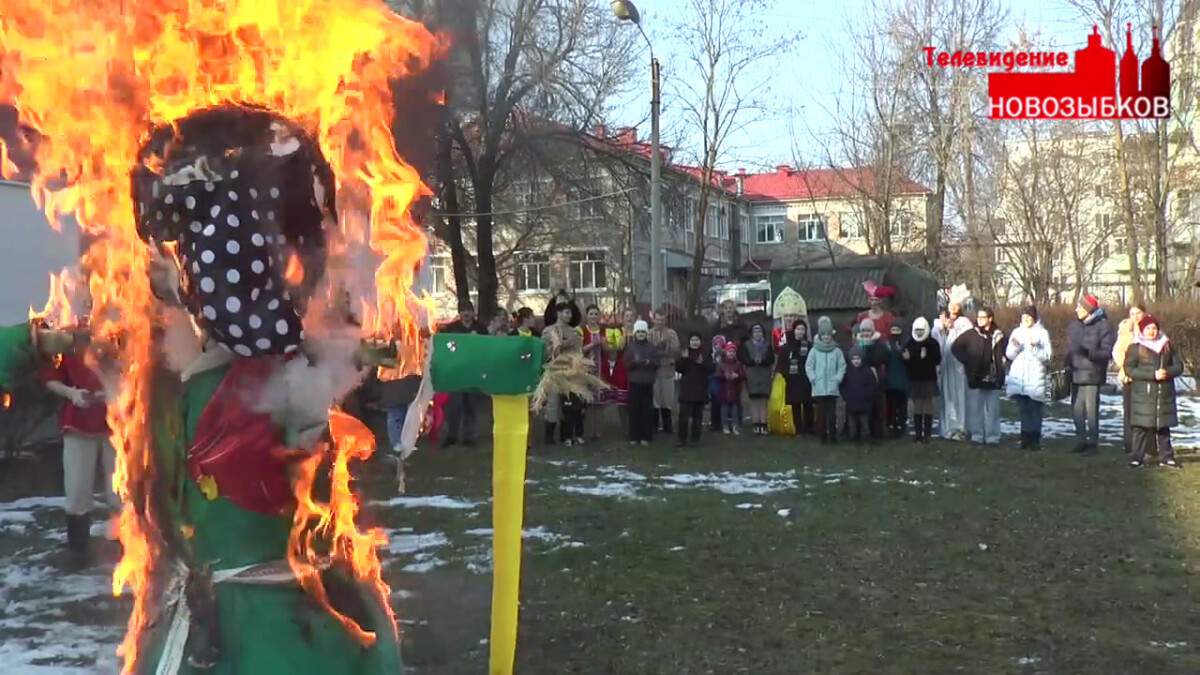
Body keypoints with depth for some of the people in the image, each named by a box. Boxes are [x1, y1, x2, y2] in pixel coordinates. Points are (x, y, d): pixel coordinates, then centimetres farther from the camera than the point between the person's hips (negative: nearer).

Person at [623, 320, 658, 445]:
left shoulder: (652, 346, 5)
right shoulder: (630, 346, 3)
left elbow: (658, 362, 1)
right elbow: (626, 364, -1)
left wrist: (649, 362, -18)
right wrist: (634, 363, -20)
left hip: (648, 382, 1)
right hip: (634, 382, -1)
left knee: (647, 409, 1)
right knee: (634, 409, 0)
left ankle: (646, 436, 9)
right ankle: (634, 436, 8)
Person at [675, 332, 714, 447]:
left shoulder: (706, 354, 4)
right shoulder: (684, 353, 4)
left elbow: (711, 369, -3)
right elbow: (678, 368, -4)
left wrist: (703, 363, -19)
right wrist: (683, 359, -19)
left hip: (700, 390, 1)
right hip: (686, 389, -1)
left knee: (697, 416, 6)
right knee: (683, 415, -7)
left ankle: (696, 439, 14)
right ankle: (682, 438, -2)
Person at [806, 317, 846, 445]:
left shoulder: (836, 350, 2)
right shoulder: (814, 350, 2)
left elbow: (842, 366, 4)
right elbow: (808, 366, 3)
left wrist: (837, 379, -5)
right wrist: (814, 379, -6)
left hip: (832, 388, 0)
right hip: (819, 388, 0)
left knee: (832, 413, -2)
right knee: (821, 413, 3)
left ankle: (833, 435, 6)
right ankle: (823, 435, 11)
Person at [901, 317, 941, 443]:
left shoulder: (933, 343, -2)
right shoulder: (909, 343, 6)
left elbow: (937, 360, -10)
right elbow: (904, 361, 9)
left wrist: (926, 357, -23)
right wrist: (905, 358, -13)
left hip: (929, 380, -3)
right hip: (914, 380, 3)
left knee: (928, 407, -3)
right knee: (916, 408, 6)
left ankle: (927, 434, 1)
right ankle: (918, 433, 11)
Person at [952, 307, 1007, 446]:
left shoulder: (998, 335, 3)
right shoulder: (971, 334, 1)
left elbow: (1003, 355, 10)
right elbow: (956, 347, 5)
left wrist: (1000, 374, -2)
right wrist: (966, 361, -3)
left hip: (992, 378, 1)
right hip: (975, 377, 0)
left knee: (992, 408, 4)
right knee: (975, 407, 2)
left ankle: (992, 437, 9)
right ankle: (977, 436, 8)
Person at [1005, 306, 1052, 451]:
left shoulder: (1042, 333, 0)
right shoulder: (1017, 332, 12)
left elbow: (1047, 356, -7)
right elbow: (1009, 355, 10)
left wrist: (1034, 347, -21)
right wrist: (1014, 347, -10)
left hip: (1036, 379, -4)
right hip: (1018, 378, 4)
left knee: (1035, 410, -6)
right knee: (1023, 410, 5)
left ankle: (1035, 440, -2)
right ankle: (1026, 439, 10)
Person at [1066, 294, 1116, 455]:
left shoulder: (1103, 326, -7)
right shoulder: (1074, 326, 13)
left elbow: (1108, 351, -12)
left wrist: (1090, 353, -26)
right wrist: (1068, 365, 11)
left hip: (1092, 374, -7)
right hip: (1076, 374, 7)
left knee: (1091, 409, -5)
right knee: (1077, 409, 10)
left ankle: (1093, 443, 3)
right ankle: (1080, 441, 20)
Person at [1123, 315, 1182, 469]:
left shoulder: (1168, 346, 11)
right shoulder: (1135, 348, -1)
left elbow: (1178, 366, 11)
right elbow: (1129, 369, -9)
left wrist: (1167, 372, -12)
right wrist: (1153, 374, -17)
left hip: (1165, 394, 4)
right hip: (1143, 394, -3)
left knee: (1163, 426, 9)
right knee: (1141, 426, -4)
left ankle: (1166, 456, 18)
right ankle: (1138, 457, 1)